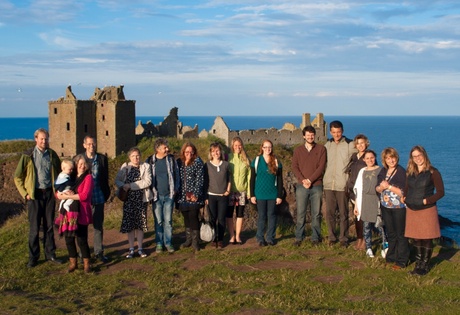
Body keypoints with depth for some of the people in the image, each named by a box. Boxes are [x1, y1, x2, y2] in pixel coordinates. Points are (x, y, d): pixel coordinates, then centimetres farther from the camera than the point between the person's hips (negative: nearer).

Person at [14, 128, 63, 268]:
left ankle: (50, 254, 19)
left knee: (49, 226, 9)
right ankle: (33, 257, 10)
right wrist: (25, 193, -5)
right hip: (35, 195, -2)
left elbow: (59, 174, 17)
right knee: (34, 228, 1)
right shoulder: (28, 156, -2)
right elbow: (18, 177, 2)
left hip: (49, 193, 2)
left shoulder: (52, 155, 6)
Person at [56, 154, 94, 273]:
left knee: (81, 239, -4)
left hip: (81, 213, -5)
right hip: (68, 212, 5)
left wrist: (68, 196, -9)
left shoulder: (88, 177, 0)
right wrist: (63, 194, -10)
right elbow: (58, 193, 13)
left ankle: (86, 264, 10)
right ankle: (72, 262, 20)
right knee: (69, 239, 5)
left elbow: (84, 195, -12)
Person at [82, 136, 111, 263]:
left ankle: (99, 252, 17)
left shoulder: (102, 158, 4)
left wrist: (106, 194, 1)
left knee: (98, 226, 8)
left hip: (98, 197, 1)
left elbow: (105, 178, 7)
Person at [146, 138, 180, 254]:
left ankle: (168, 242, 14)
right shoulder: (150, 161, -2)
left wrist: (175, 189, 1)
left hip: (169, 195, 1)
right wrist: (150, 192, 0)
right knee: (158, 221, 5)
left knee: (168, 220, 5)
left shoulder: (171, 159, 3)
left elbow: (176, 175, 9)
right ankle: (159, 243, 15)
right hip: (156, 196, -1)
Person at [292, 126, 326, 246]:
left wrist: (310, 180, -12)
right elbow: (294, 167, 2)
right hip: (301, 186, 1)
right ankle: (299, 237, 8)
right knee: (300, 213, 1)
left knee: (316, 213, 3)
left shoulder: (321, 149, 4)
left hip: (316, 186, -1)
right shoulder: (298, 150, 10)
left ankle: (315, 237, 11)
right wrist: (302, 180, -12)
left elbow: (321, 167, -4)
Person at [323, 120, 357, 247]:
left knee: (343, 213, 3)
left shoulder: (350, 145, -2)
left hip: (342, 184, -3)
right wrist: (324, 179, 10)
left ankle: (343, 238, 13)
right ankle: (331, 237, 18)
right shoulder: (327, 145, 11)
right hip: (329, 184, 3)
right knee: (329, 213, 6)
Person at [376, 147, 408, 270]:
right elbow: (377, 188, 10)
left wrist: (389, 186, -19)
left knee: (400, 234, 2)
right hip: (386, 207, 6)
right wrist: (381, 187, -11)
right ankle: (391, 258, 29)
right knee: (390, 234, 17)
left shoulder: (402, 172, -14)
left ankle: (401, 261, 11)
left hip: (399, 208, -6)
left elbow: (403, 192, -19)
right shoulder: (383, 171, 7)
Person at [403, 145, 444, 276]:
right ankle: (418, 263, 23)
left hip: (427, 210, -5)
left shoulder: (432, 172, -7)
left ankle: (425, 265, 14)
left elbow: (440, 192, -8)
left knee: (427, 239, 3)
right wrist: (404, 197, 0)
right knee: (416, 238, 11)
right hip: (412, 210, 5)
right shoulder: (410, 172, 9)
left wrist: (427, 200, -17)